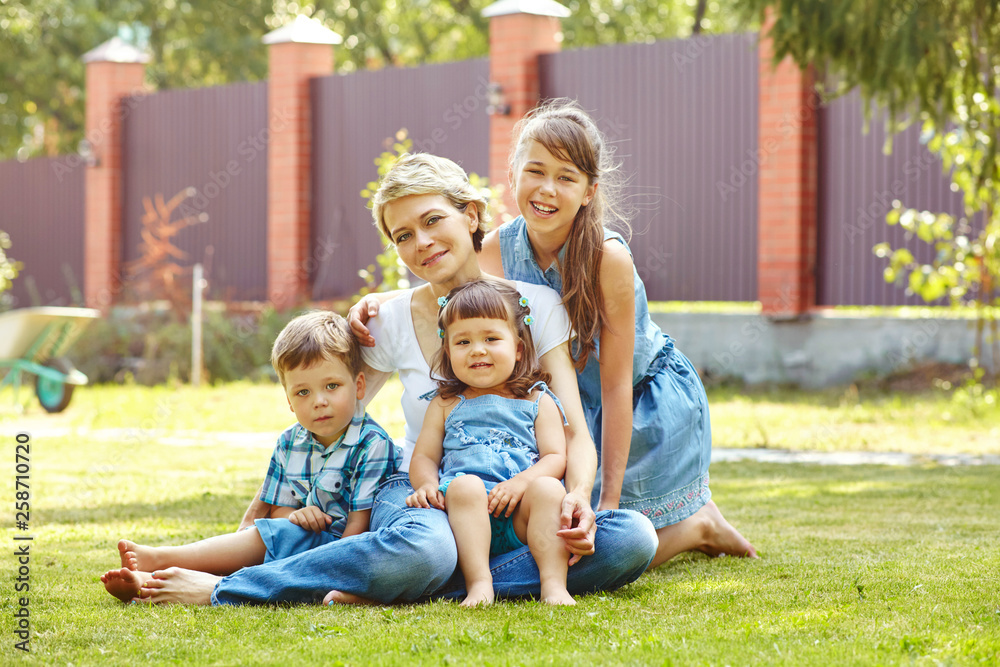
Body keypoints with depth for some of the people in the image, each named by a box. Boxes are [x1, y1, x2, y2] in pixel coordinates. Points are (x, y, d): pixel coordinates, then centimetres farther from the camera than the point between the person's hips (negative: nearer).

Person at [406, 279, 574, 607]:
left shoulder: (538, 402, 18)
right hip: (468, 519, 0)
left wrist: (523, 481, -15)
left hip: (522, 520, 0)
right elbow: (424, 457, 15)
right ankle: (478, 582, -40)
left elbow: (556, 457, 7)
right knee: (464, 485, -32)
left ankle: (554, 583, -39)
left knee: (548, 488, -31)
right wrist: (427, 483, -10)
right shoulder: (445, 406, 22)